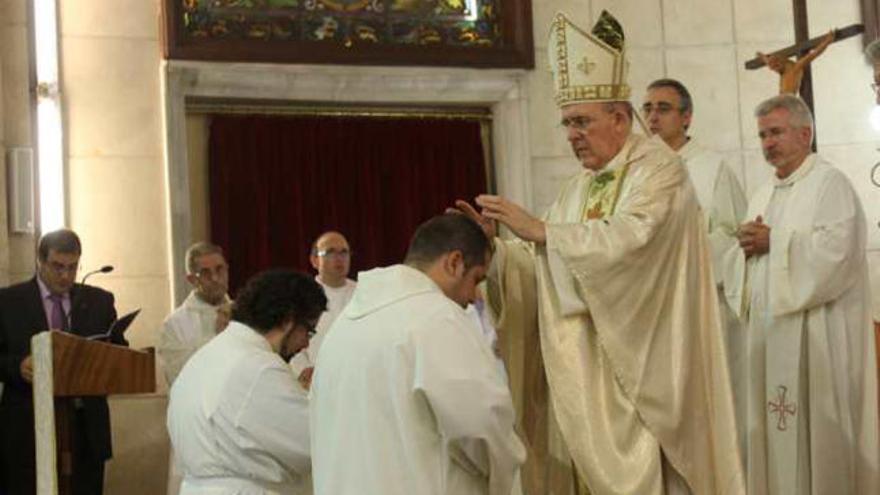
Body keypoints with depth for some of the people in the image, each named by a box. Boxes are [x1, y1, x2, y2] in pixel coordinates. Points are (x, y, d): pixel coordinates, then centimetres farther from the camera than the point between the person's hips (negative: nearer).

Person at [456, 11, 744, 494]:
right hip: (596, 361, 6)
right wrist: (492, 243, -7)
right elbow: (543, 267, 9)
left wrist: (537, 228, -24)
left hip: (649, 356, -6)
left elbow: (629, 240, -25)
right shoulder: (577, 188, 13)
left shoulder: (658, 167, -8)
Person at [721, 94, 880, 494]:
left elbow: (836, 250, -19)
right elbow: (745, 262, 19)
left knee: (816, 427, -5)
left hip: (815, 330, -7)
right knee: (774, 427, 7)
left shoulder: (830, 183, -5)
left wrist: (774, 242, -13)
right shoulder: (763, 195, 19)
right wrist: (748, 248, -3)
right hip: (768, 327, 7)